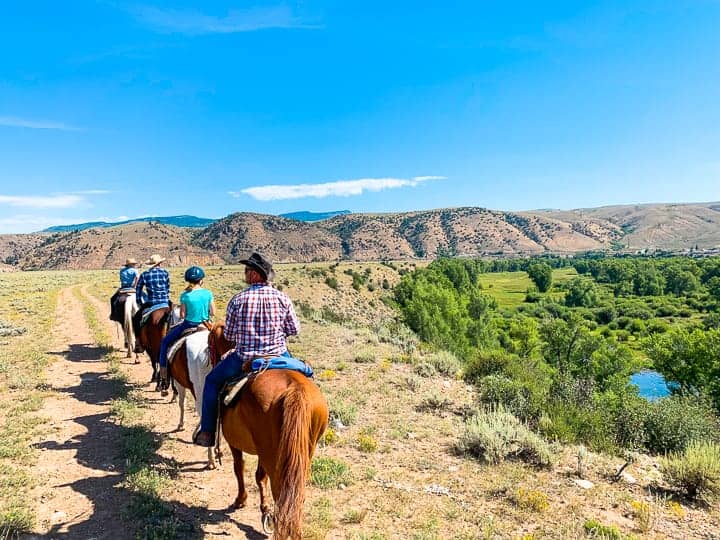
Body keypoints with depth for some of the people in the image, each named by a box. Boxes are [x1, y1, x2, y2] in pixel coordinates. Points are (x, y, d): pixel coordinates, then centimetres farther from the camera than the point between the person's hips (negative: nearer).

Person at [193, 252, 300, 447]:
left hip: (244, 359, -1)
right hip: (279, 356, 2)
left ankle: (207, 433, 26)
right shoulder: (282, 298, -6)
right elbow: (294, 329, 1)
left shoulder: (238, 300, -10)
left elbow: (228, 335, -3)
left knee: (212, 380, 24)